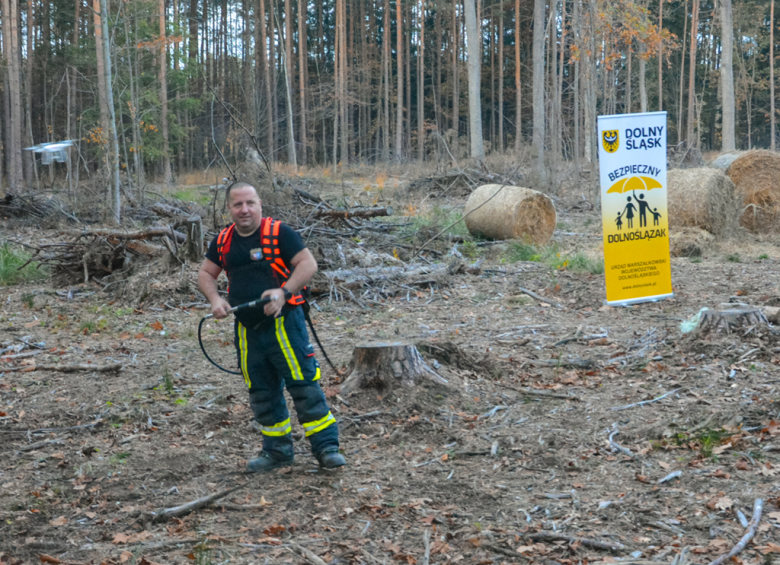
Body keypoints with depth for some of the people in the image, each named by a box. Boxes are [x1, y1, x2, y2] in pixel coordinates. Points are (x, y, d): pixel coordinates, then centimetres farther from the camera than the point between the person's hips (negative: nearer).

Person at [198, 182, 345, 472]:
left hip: (283, 323, -6)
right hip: (247, 330, 6)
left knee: (303, 384, -6)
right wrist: (216, 300, 0)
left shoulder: (279, 233, -8)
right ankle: (277, 450, 27)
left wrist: (284, 292, -24)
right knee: (262, 393, 13)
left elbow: (308, 264, -12)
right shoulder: (223, 241, 8)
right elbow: (205, 273, 18)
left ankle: (326, 447, 2)